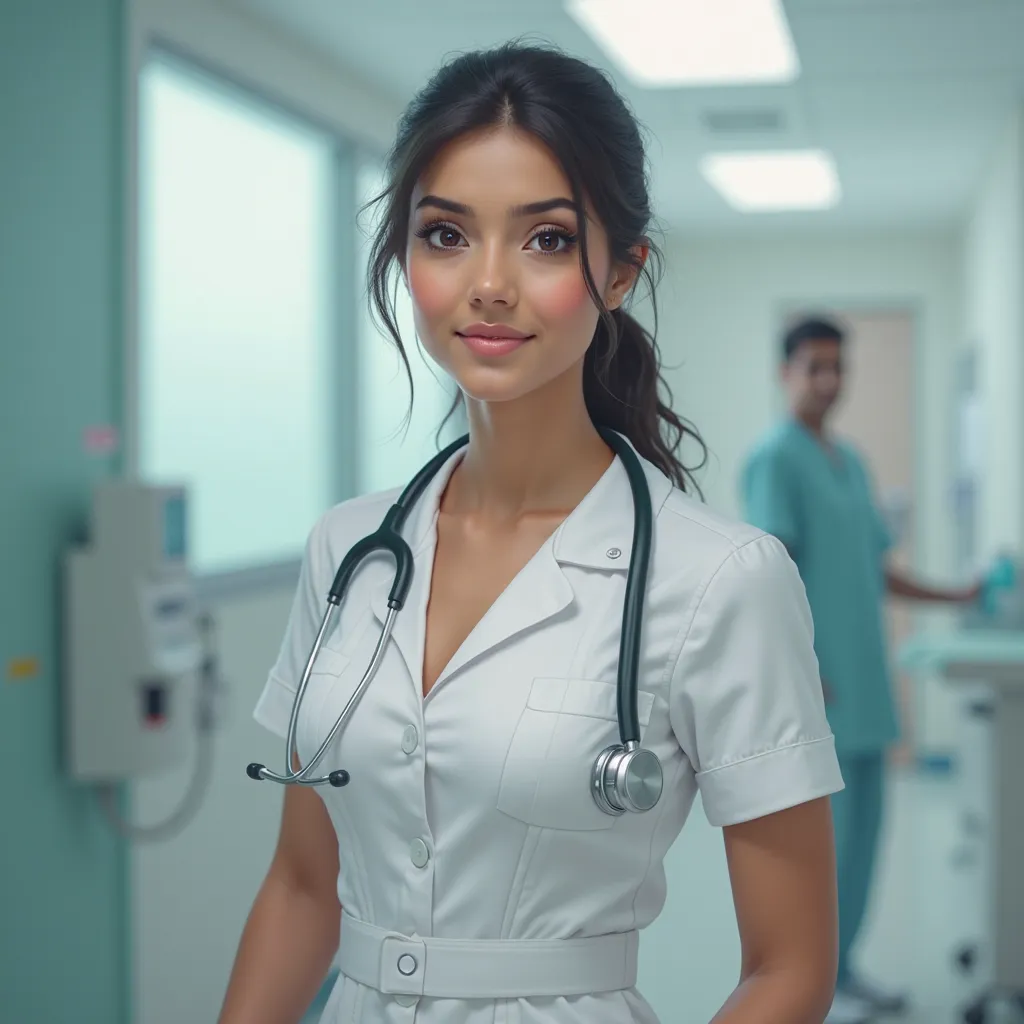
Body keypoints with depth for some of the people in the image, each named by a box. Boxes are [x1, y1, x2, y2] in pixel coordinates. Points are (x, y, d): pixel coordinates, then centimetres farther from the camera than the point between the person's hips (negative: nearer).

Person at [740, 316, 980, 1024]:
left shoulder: (852, 462, 18)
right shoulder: (775, 459, -7)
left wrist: (956, 598, 15)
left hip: (864, 679, 8)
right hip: (819, 682, -8)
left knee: (863, 825, 11)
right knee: (821, 828, -5)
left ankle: (840, 965, 21)